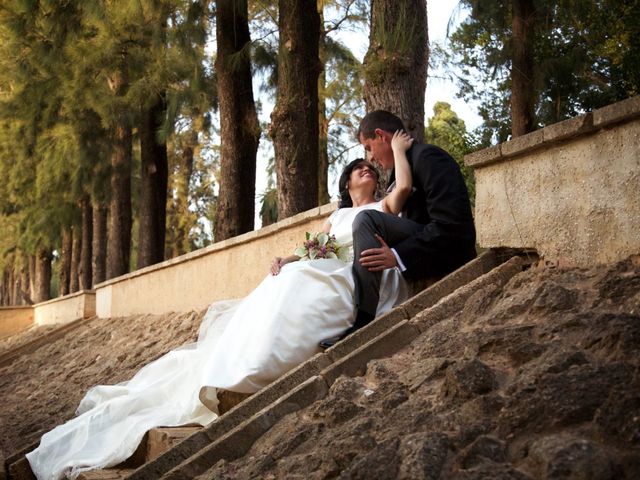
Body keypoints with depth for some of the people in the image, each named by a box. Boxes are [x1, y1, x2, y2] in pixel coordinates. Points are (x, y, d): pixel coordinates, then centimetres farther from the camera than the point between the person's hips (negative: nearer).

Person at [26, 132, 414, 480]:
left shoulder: (382, 208, 18)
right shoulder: (337, 216, 31)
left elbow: (405, 186, -3)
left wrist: (398, 148, 10)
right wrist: (289, 259, 0)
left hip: (359, 282, -5)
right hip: (323, 281, 5)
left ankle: (243, 380, -39)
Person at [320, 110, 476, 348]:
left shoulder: (428, 156, -11)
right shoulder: (410, 162, 19)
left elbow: (450, 224, -22)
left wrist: (398, 256, -26)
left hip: (448, 255, -11)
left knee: (367, 219, -25)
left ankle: (363, 323, -31)